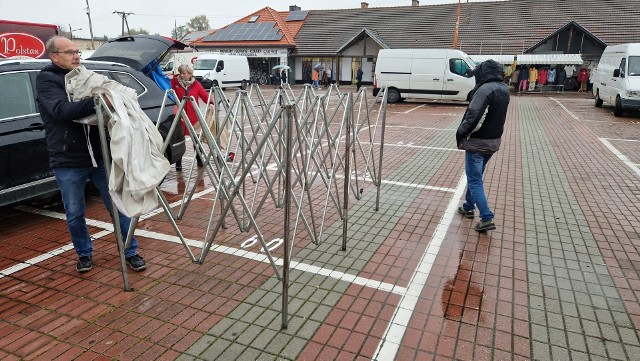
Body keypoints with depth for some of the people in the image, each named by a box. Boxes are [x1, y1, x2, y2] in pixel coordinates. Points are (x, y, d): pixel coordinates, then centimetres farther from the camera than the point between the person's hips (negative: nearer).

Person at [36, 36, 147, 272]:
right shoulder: (46, 80, -3)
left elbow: (106, 101, 17)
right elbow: (63, 111, -21)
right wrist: (97, 101, -33)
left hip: (100, 156, 4)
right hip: (68, 163, -4)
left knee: (119, 206, 4)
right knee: (74, 215, 7)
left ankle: (131, 252, 15)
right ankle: (84, 254, 29)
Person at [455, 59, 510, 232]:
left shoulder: (484, 89, -21)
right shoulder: (504, 90, 9)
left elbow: (473, 116, -25)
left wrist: (460, 134, -14)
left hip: (477, 142, -9)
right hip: (494, 141, 9)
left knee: (474, 180, -2)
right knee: (475, 176, 22)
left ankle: (487, 219, -4)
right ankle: (469, 207, 35)